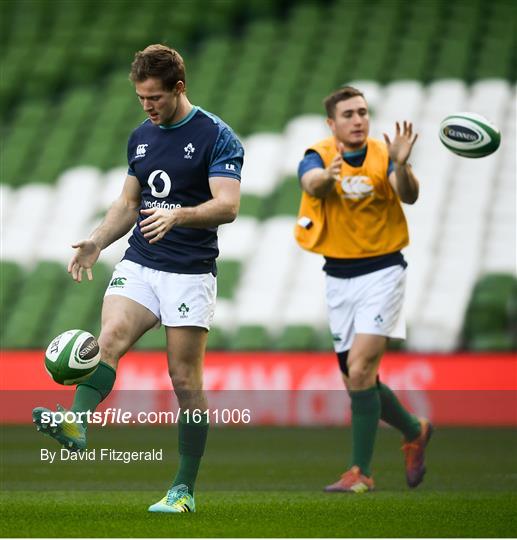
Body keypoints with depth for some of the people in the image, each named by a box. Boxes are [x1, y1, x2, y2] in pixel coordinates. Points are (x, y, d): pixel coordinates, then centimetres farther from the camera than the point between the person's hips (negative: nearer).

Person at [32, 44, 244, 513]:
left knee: (185, 379, -1)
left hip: (190, 274, -5)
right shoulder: (141, 137, 12)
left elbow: (227, 205, -18)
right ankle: (75, 426, -43)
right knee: (109, 339, -22)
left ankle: (184, 490, 8)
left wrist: (177, 215, -34)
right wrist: (97, 242, 5)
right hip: (138, 264, 5)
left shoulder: (216, 137, -8)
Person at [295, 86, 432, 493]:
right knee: (358, 381, 10)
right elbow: (312, 184, -29)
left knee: (360, 372, -15)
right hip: (338, 277, 3)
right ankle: (415, 432, 35)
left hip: (381, 272, -3)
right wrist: (329, 174, -53)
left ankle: (361, 472, -8)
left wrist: (400, 165, -44)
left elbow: (409, 196, -24)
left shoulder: (384, 155, -7)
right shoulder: (318, 156, -6)